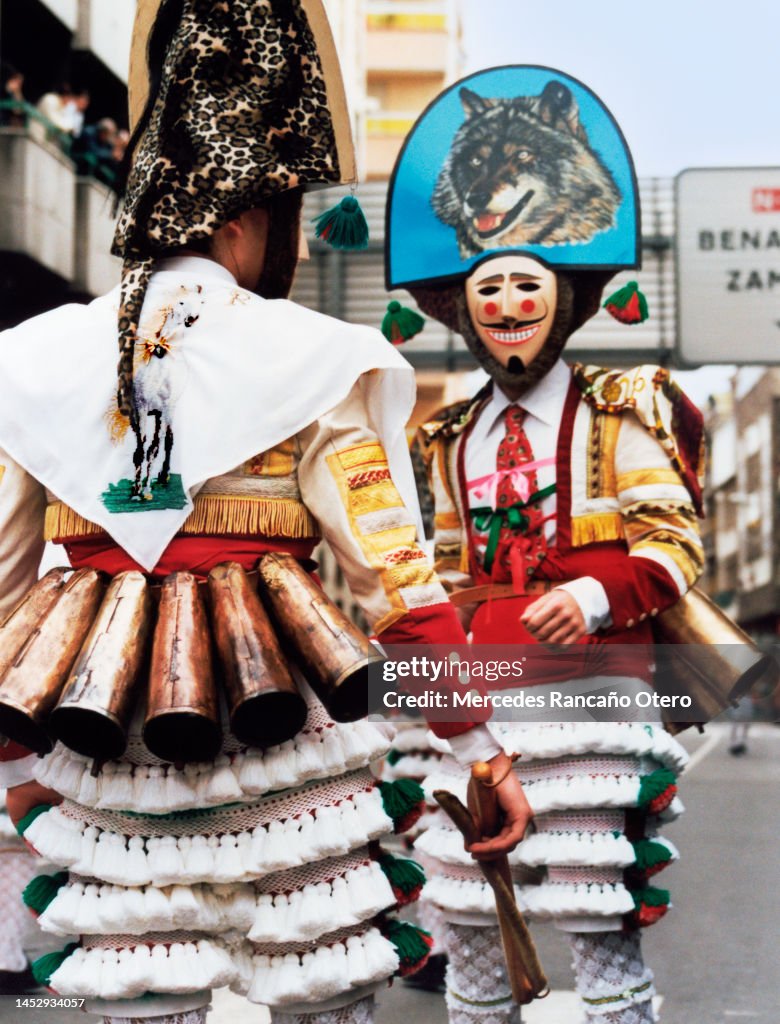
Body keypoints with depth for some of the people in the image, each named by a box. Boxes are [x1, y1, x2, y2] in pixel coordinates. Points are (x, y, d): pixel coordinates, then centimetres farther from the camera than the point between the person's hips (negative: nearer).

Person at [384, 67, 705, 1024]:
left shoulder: (618, 411, 2)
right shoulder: (452, 438, 17)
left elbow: (673, 545, -2)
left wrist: (597, 597, -19)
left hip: (587, 685, -5)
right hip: (478, 698, 5)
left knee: (600, 918, -4)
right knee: (465, 914, 7)